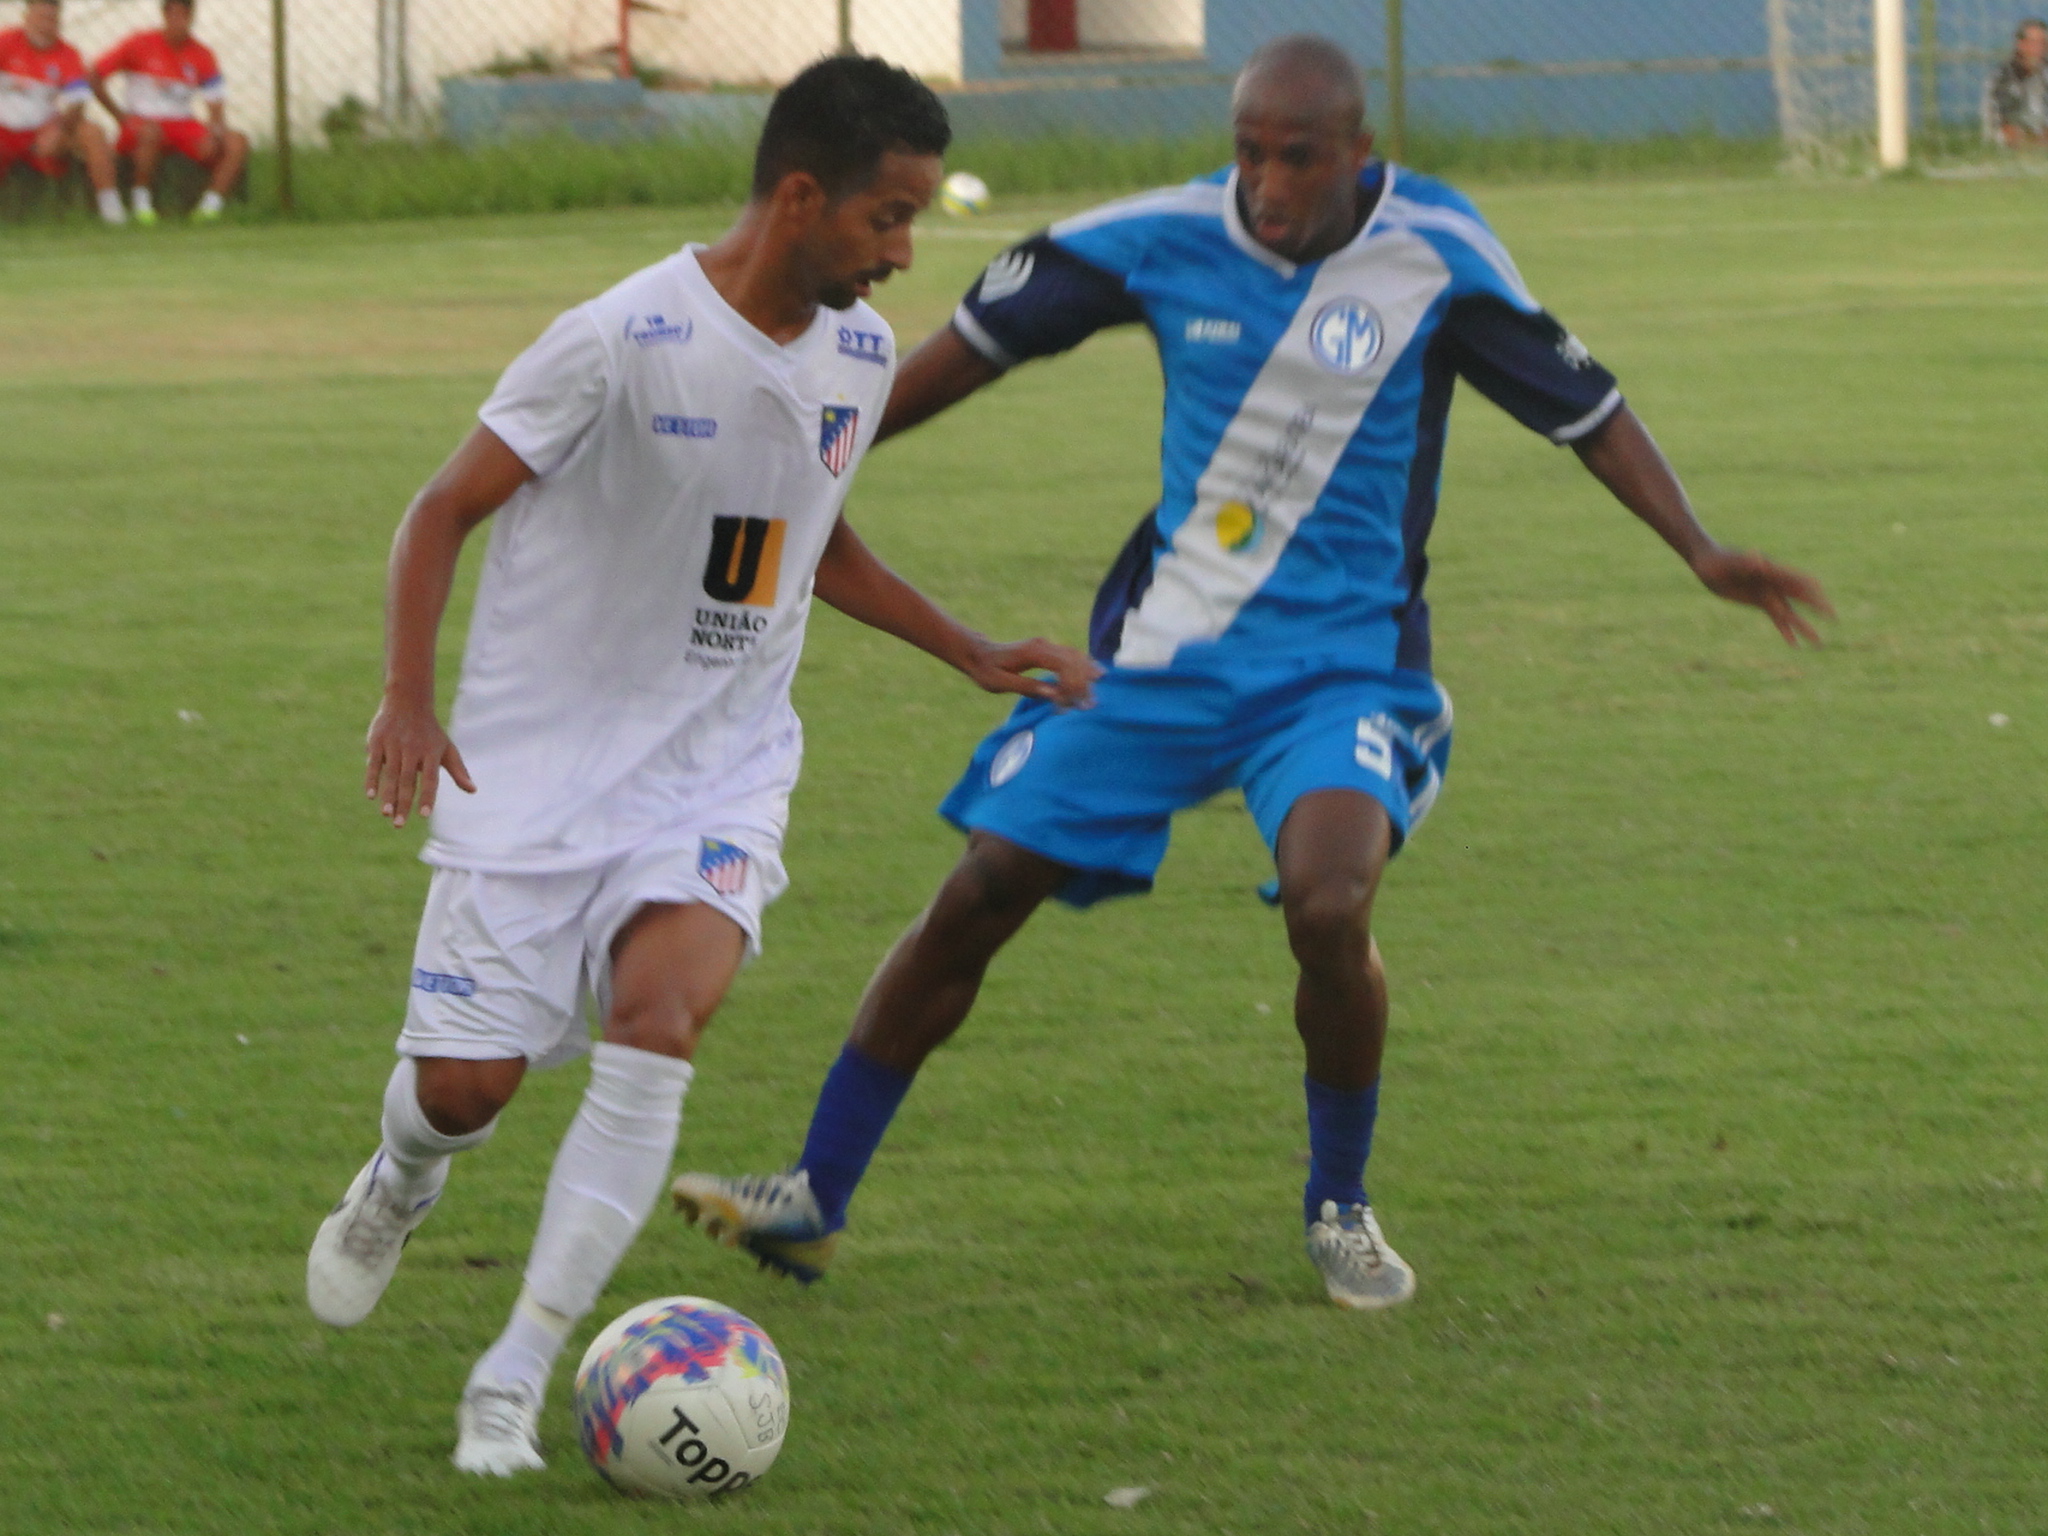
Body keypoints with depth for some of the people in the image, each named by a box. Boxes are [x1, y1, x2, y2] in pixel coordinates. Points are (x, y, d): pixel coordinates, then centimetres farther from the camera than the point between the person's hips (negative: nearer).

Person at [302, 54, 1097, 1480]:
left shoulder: (861, 353, 3)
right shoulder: (624, 343, -18)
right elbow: (445, 510, -11)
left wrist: (969, 652, 20)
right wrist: (409, 696, -24)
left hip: (722, 762, 4)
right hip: (544, 756, -4)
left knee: (662, 1009, -23)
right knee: (467, 1083, -5)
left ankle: (515, 1377, -17)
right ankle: (404, 1181, 37)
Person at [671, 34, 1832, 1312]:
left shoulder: (1436, 253, -9)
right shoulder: (1172, 239, -5)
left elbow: (1580, 403, -2)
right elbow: (988, 336, 5)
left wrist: (1701, 553, -12)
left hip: (1341, 665, -2)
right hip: (1160, 649, 2)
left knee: (1330, 907, -27)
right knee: (978, 898, -2)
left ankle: (1340, 1208, -1)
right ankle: (815, 1199, 12)